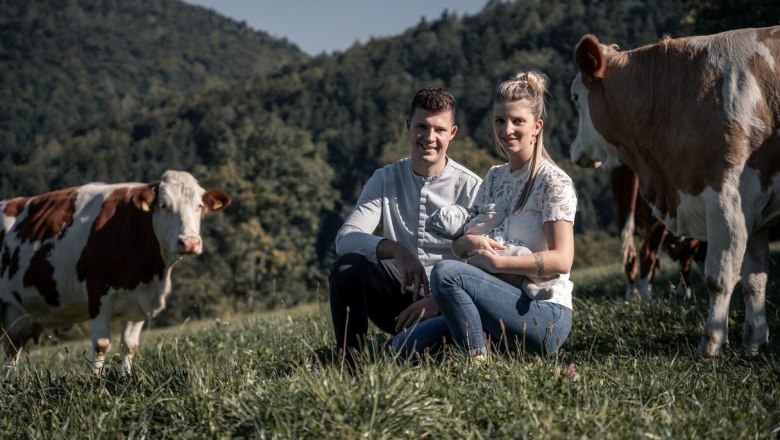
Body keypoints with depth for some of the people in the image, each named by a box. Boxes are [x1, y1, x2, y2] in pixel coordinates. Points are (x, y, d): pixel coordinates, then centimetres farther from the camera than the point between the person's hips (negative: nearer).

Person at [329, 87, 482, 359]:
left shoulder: (471, 188, -6)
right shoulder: (385, 180, 3)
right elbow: (345, 238, -11)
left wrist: (437, 300, -31)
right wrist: (395, 249, -31)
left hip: (444, 303, -3)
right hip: (398, 295, 4)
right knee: (347, 266, -26)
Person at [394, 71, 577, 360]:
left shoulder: (554, 183, -7)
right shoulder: (494, 178, 15)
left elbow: (562, 260, -16)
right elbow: (458, 243, 15)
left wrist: (497, 262, -18)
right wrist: (470, 241, -9)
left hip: (545, 316, -7)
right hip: (504, 309, 7)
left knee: (445, 273, -27)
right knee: (406, 346, -9)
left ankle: (478, 361, -19)